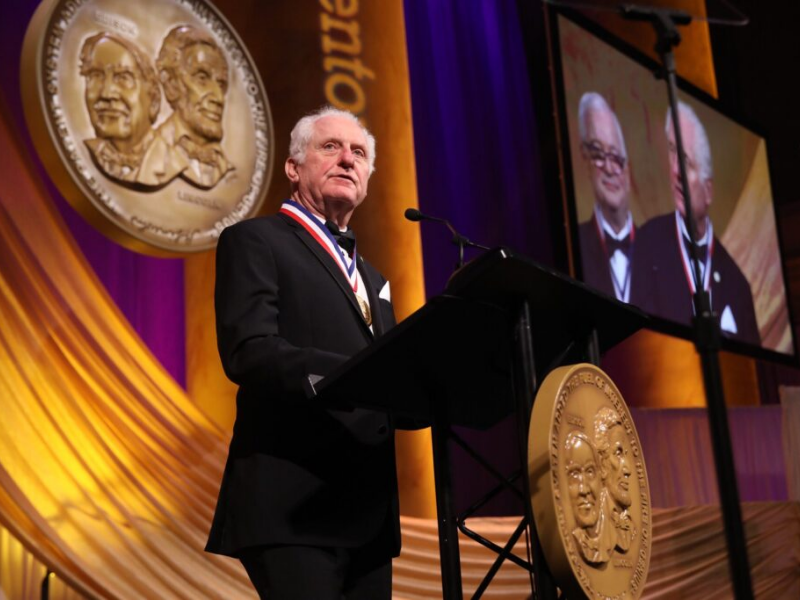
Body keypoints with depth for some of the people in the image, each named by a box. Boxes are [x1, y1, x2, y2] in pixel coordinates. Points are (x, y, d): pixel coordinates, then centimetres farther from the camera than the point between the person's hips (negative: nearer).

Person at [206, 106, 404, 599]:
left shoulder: (372, 279, 24)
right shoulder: (255, 241, 2)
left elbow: (386, 391, 18)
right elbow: (249, 353, -15)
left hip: (368, 513, 7)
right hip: (294, 504, -7)